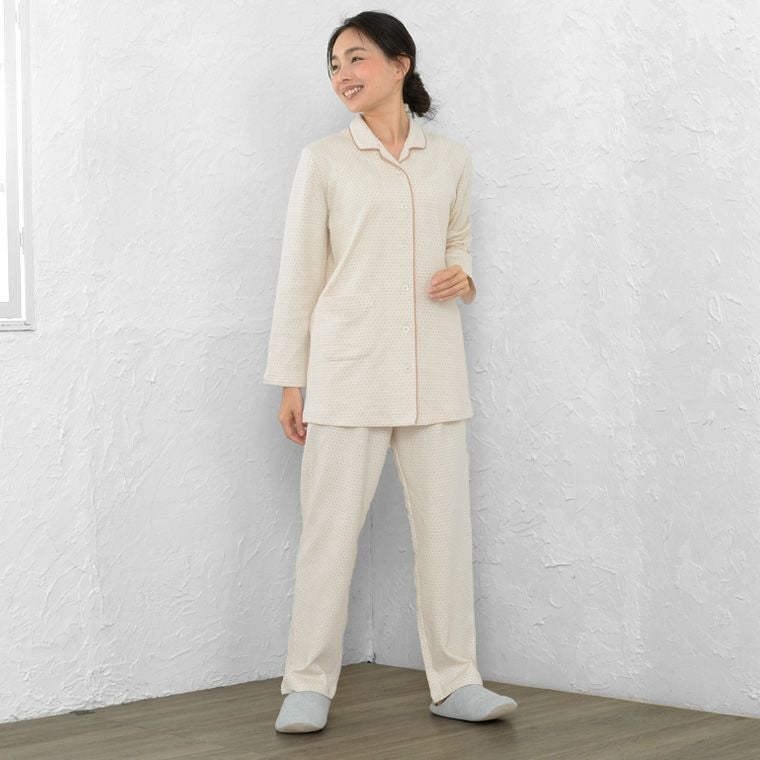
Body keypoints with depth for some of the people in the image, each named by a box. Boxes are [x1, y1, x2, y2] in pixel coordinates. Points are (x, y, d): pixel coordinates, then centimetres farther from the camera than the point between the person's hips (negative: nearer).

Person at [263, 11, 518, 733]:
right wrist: (290, 381, 0)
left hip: (432, 369, 3)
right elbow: (300, 270, 3)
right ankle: (308, 686, 9)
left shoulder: (450, 159, 9)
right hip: (348, 367, -2)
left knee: (444, 525, 5)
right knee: (329, 527, -1)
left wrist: (463, 276, -1)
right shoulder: (323, 160, 2)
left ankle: (455, 682, 14)